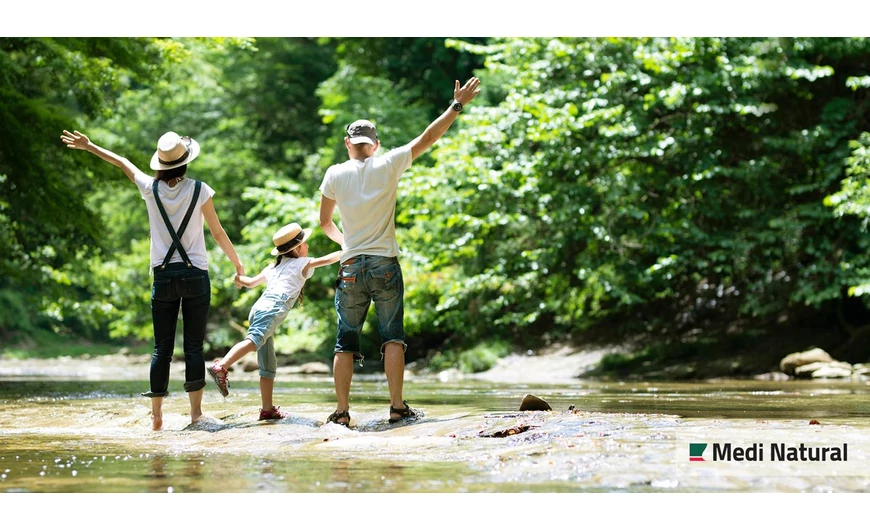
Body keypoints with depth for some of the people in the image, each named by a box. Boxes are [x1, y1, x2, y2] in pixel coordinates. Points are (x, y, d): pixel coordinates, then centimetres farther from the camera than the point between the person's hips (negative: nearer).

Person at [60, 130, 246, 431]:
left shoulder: (151, 189, 0)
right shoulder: (199, 190, -5)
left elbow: (124, 164, 15)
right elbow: (218, 233, 0)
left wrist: (89, 146, 30)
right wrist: (237, 264, 14)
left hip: (163, 276, 2)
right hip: (195, 275, -2)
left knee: (162, 347, 6)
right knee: (194, 347, 0)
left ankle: (157, 415, 4)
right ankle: (196, 412, -3)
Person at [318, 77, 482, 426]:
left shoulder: (334, 175, 3)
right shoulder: (388, 166, -2)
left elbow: (325, 222, 14)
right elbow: (427, 139, 2)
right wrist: (458, 106, 9)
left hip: (351, 267, 1)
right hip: (385, 266, -1)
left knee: (345, 342, 5)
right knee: (392, 337, 3)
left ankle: (342, 411, 2)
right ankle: (397, 407, -3)